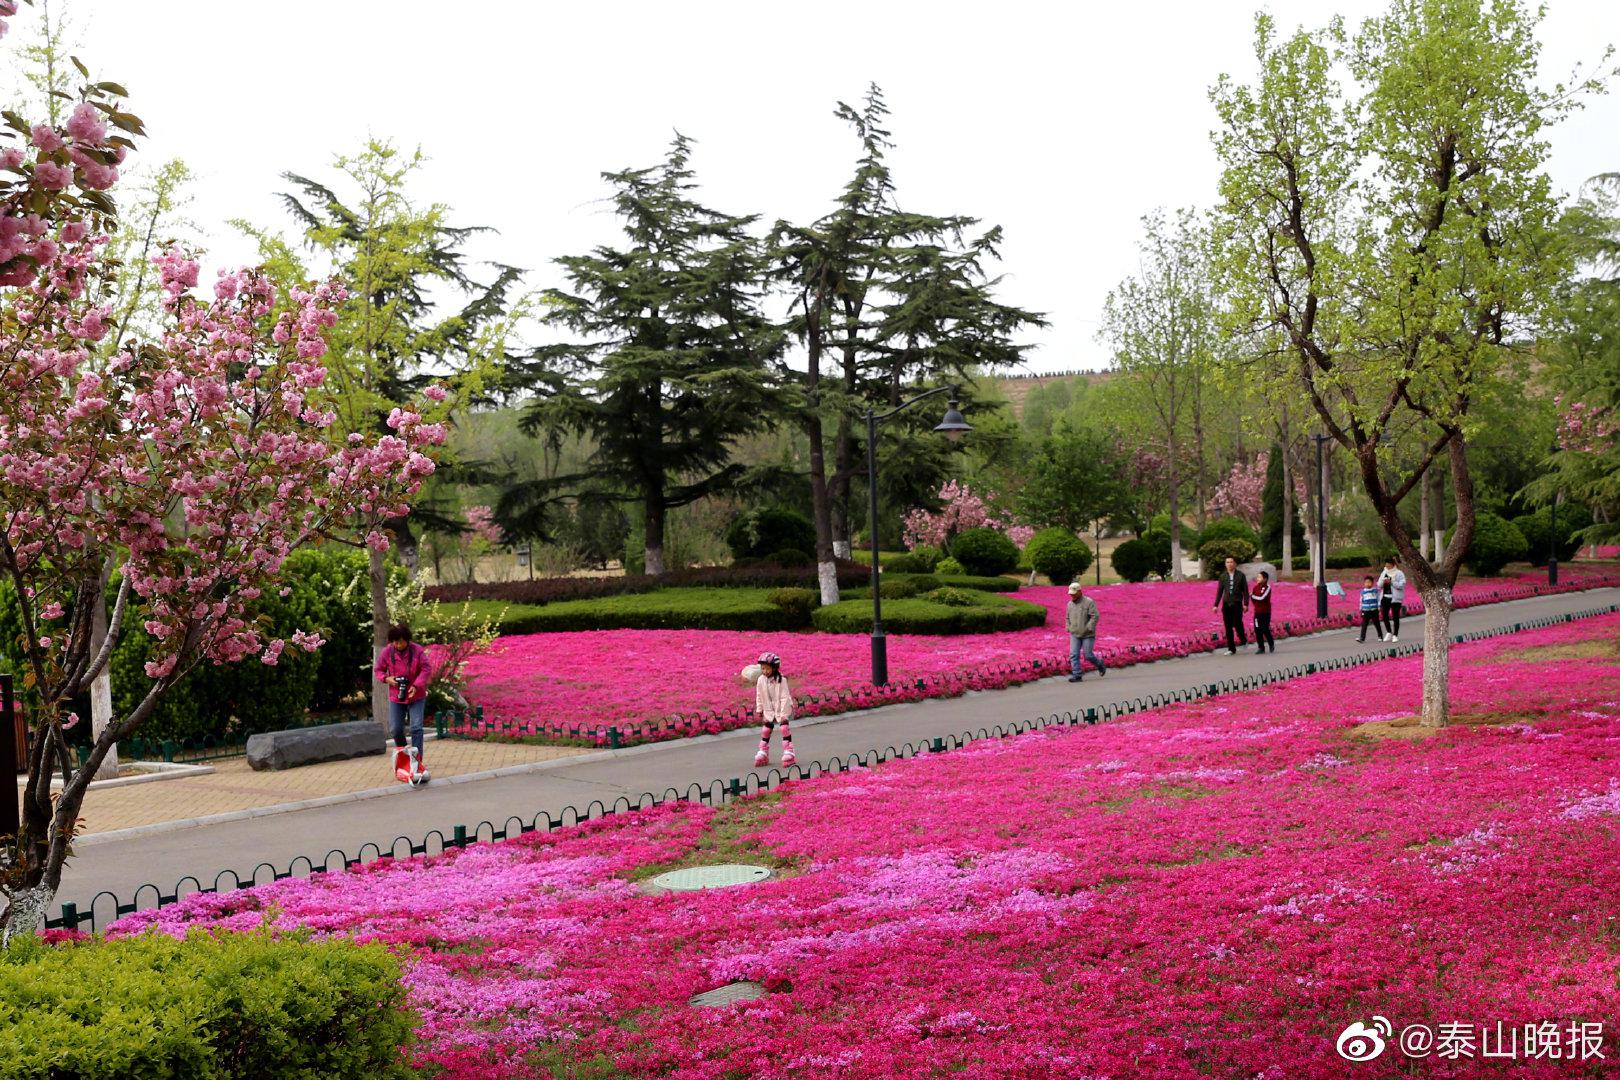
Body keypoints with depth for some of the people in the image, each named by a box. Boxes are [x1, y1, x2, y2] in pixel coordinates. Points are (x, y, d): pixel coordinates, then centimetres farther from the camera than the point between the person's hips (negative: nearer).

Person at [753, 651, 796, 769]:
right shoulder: (761, 681, -8)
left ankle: (788, 753, -10)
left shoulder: (781, 680, -20)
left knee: (784, 728, -15)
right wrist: (759, 711, 5)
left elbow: (784, 697, -19)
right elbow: (759, 697, 3)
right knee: (765, 730, 5)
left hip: (782, 709, -4)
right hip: (769, 710, 4)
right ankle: (763, 754, 17)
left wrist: (783, 714, -22)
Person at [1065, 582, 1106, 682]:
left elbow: (1095, 616, -15)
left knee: (1088, 655, -3)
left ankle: (1100, 665, 26)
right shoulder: (1070, 604, 8)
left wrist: (1088, 629, -19)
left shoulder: (1089, 602, -10)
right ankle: (1076, 675, -7)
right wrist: (1068, 628, 8)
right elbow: (1067, 618, 21)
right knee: (1074, 655, -8)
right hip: (1075, 635, 5)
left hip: (1087, 635, -5)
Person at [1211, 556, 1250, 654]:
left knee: (1237, 625, -9)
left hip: (1237, 604, -3)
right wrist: (1216, 605, 7)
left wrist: (1246, 603, -7)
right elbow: (1219, 591, 11)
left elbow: (1245, 590, 1)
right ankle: (1231, 649, 9)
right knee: (1228, 628, 2)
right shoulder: (1223, 576, 8)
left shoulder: (1240, 575, 1)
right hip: (1226, 604, 3)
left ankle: (1244, 640, 22)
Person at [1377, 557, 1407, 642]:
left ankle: (1395, 635, 10)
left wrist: (1391, 582, -21)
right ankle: (1389, 633, 17)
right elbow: (1379, 585, 11)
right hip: (1385, 597, 4)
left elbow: (1401, 585, -13)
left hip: (1395, 598, -4)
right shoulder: (1384, 573, 13)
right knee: (1384, 615, -1)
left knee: (1395, 617, 1)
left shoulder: (1399, 573, -3)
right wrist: (1383, 581, -11)